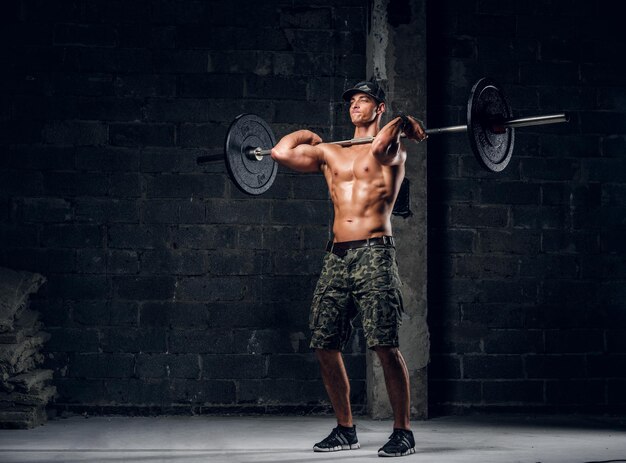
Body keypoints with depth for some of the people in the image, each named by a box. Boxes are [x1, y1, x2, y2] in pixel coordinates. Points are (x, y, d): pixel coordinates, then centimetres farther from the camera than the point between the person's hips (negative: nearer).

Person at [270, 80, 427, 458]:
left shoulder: (394, 148, 3)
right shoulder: (330, 152, 17)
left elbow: (378, 148, -22)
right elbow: (281, 153, 9)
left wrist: (404, 123, -6)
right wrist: (309, 136, 24)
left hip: (374, 254, -6)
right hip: (337, 256, 6)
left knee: (386, 345, -10)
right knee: (325, 345, 4)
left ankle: (403, 431, 0)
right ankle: (346, 429, 18)